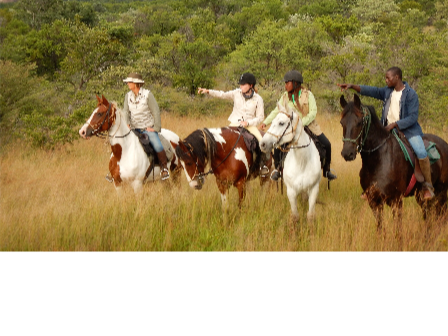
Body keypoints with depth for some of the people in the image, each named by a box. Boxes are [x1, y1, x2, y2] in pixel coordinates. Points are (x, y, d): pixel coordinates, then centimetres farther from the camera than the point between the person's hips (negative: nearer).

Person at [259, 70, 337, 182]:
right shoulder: (285, 97, 2)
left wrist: (301, 123, -27)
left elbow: (313, 112, -14)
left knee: (326, 144, -6)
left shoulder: (308, 95, -7)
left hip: (308, 126, -1)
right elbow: (276, 112, 5)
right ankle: (277, 169, 6)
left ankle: (327, 170, 15)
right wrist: (265, 122, -9)